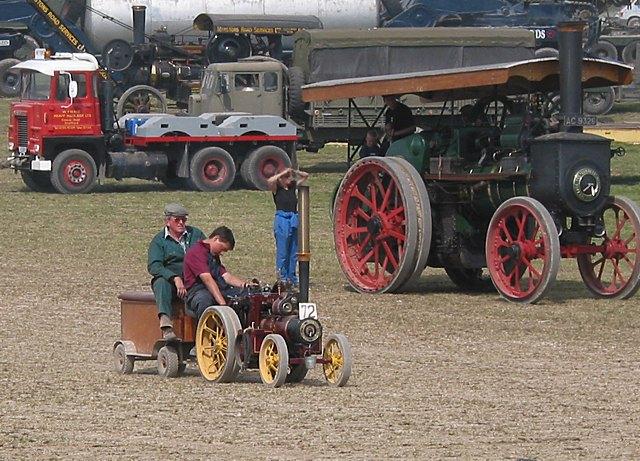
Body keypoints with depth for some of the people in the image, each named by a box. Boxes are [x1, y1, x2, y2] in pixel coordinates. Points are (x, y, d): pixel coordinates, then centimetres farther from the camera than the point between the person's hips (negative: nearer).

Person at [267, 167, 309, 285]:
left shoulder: (293, 186, 12)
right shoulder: (276, 188, -3)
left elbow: (305, 176, 19)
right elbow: (269, 181, -24)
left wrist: (294, 172, 4)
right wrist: (283, 173, -15)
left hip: (294, 219, 6)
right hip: (281, 219, -6)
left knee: (294, 252, 8)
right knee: (282, 252, -4)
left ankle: (292, 277, 15)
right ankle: (282, 277, 2)